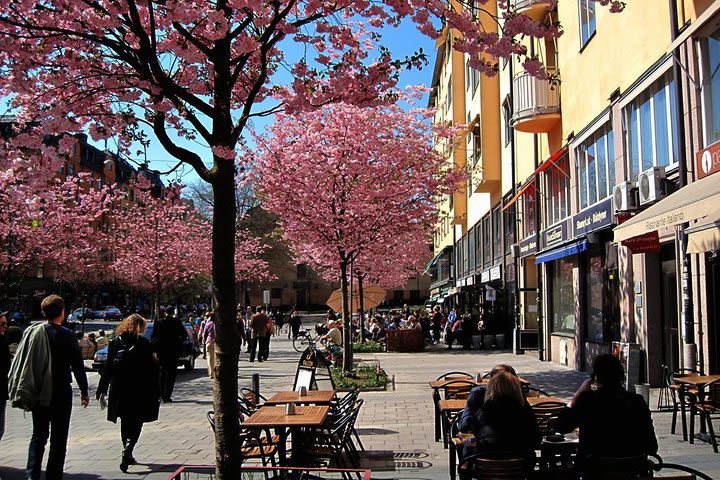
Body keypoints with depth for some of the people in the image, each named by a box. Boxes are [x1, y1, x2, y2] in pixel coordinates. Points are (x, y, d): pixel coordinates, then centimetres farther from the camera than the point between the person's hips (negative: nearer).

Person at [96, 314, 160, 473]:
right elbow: (151, 368, -7)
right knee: (136, 422, 4)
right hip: (139, 389, -3)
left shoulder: (115, 342, 1)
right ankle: (128, 449, -18)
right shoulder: (144, 343, -8)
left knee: (125, 422, 17)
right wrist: (156, 391, 0)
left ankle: (128, 455, 24)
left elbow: (108, 368, 2)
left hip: (119, 389, 3)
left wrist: (102, 389, 9)